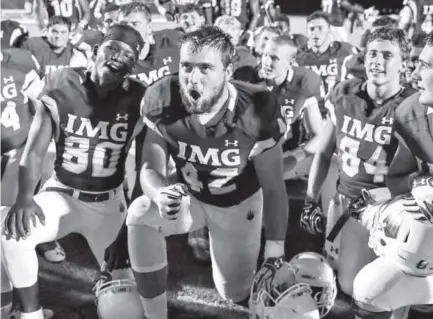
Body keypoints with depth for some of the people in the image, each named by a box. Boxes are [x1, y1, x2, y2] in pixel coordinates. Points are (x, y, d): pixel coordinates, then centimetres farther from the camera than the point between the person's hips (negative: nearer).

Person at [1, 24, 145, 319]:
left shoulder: (138, 100, -9)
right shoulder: (61, 86, -8)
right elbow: (35, 150, -12)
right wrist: (24, 198, -32)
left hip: (110, 203, 1)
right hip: (62, 195, 0)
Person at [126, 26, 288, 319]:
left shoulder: (255, 112, -29)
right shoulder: (163, 101, -25)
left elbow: (274, 188, -19)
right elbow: (151, 168, -19)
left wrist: (276, 250, -16)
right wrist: (161, 195, -44)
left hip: (238, 203, -1)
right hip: (188, 196, 1)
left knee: (234, 293, 6)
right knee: (141, 215, -30)